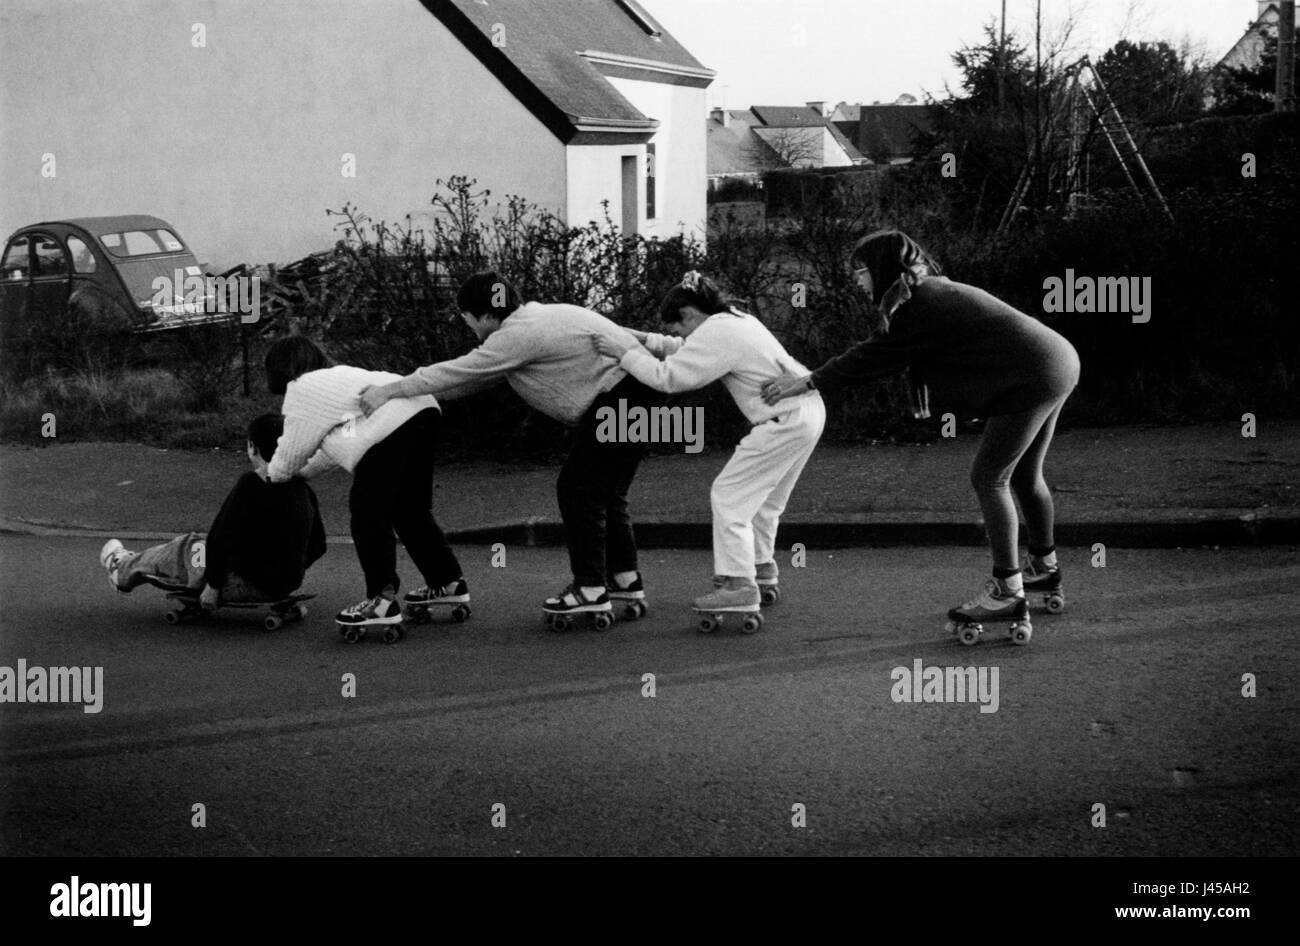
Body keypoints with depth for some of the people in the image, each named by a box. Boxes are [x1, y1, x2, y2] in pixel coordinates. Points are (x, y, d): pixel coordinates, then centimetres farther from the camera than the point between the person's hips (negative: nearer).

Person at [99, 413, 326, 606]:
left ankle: (123, 570, 48)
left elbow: (222, 535, -20)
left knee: (187, 547, 21)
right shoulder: (302, 487, 0)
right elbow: (318, 545, 7)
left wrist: (212, 586, -11)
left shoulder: (250, 485, -19)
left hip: (248, 585, -6)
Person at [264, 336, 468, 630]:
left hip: (389, 428, -10)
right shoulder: (339, 374, 34)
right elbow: (330, 448, 41)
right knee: (411, 509, 23)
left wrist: (275, 474, 35)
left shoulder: (301, 388, 7)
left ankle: (381, 601, -1)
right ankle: (449, 582, 31)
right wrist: (302, 471, 49)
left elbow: (293, 450, 16)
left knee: (367, 515, 0)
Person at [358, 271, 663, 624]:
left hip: (620, 395, -10)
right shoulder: (531, 322, 16)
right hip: (637, 396, 10)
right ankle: (626, 581, 21)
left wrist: (390, 391, -7)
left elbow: (457, 371, -13)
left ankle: (591, 590, -3)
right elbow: (473, 378, 21)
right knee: (604, 493, 16)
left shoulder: (520, 334, -15)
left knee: (578, 489, -5)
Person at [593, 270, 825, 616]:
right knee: (762, 499, 21)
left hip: (785, 420, -10)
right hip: (808, 409, 10)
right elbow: (688, 351, 26)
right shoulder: (735, 319, 15)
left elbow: (667, 377, -17)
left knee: (729, 495, -5)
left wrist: (625, 353, -7)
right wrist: (645, 341, 16)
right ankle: (762, 574, 29)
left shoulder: (715, 334, -16)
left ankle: (737, 583, -8)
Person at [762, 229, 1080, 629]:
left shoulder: (921, 305, -15)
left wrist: (810, 382, -6)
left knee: (989, 478, -6)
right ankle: (1045, 570, 36)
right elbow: (884, 352, 20)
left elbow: (875, 355, -12)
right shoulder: (933, 291, 17)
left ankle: (1007, 591, -4)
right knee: (1024, 477, 22)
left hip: (1033, 378, -10)